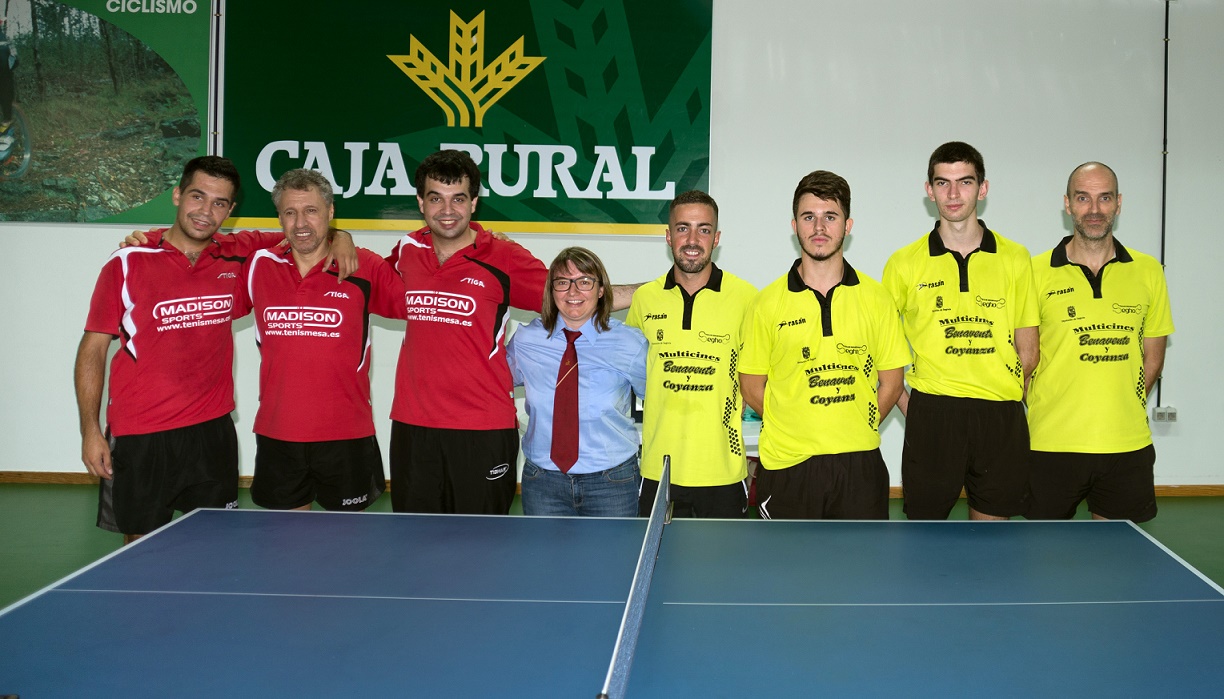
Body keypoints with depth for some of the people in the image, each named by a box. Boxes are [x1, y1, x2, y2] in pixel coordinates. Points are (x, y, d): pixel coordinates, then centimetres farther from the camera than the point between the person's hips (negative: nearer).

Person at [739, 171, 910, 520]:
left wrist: (857, 428, -1)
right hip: (787, 467, -1)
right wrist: (799, 427, -1)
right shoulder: (767, 302, 1)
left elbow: (891, 382, 9)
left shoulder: (876, 299, 5)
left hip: (860, 464, 1)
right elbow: (752, 386, 4)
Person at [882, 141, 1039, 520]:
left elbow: (1028, 350, 10)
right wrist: (907, 407, -1)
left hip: (999, 418, 2)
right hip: (930, 415, -1)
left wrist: (1001, 403, 0)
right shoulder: (904, 263, 4)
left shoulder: (1015, 258, 7)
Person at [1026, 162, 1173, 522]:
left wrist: (1124, 408, 2)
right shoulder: (1036, 272, -1)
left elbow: (1153, 355, 13)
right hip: (1052, 445, -2)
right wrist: (1042, 409, -6)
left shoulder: (1148, 271, 7)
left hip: (1128, 447, 2)